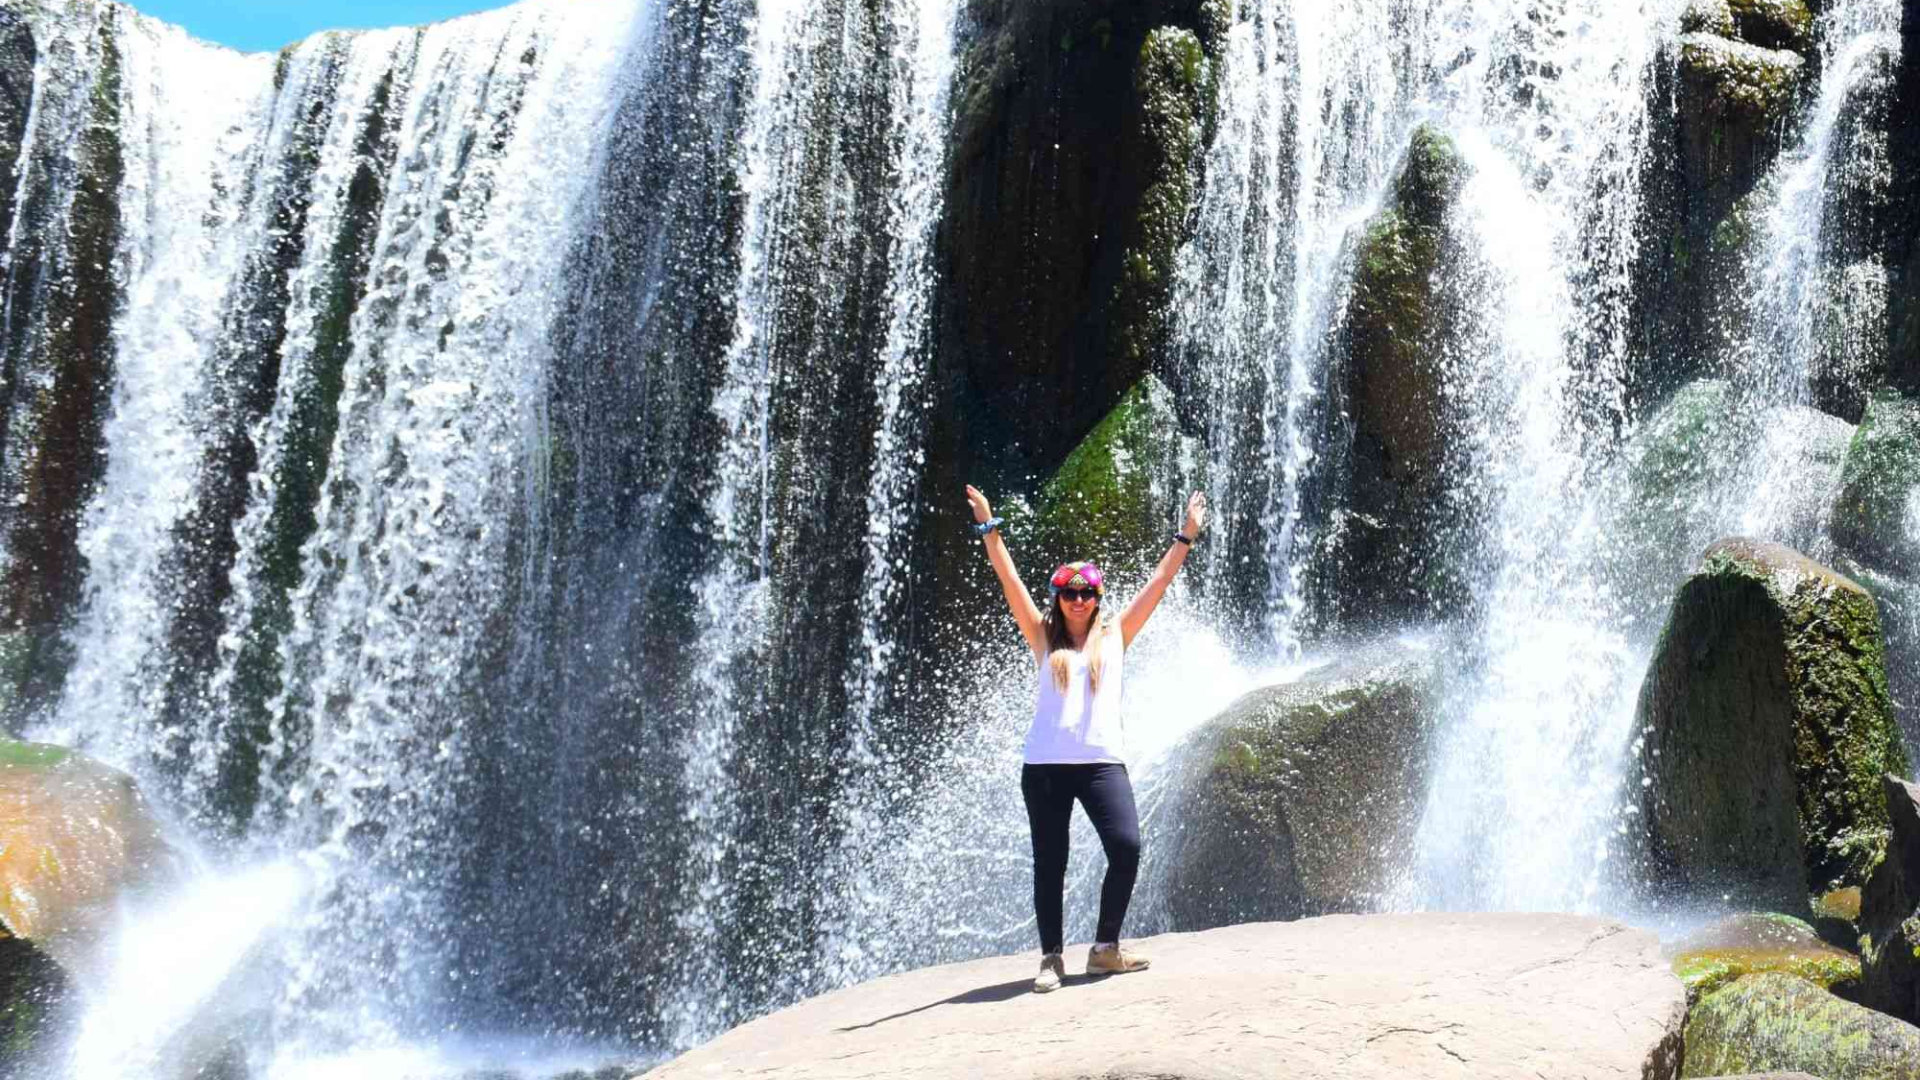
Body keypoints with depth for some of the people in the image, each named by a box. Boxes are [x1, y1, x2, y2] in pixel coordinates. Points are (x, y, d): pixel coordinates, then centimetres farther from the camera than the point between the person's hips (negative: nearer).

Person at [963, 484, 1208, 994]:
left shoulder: (1115, 635, 12)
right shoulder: (1044, 639, 11)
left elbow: (1159, 582, 11)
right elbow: (1010, 581, 4)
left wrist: (1185, 536, 9)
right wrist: (989, 528, -2)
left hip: (1102, 760, 0)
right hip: (1046, 764, 0)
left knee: (1126, 846, -15)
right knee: (1049, 863, 1)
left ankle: (1105, 947, 1)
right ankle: (1051, 957, 10)